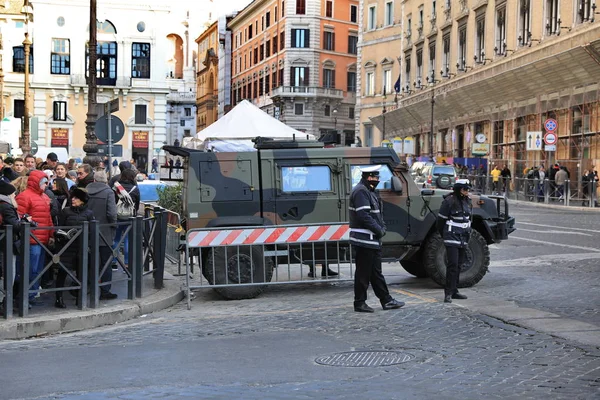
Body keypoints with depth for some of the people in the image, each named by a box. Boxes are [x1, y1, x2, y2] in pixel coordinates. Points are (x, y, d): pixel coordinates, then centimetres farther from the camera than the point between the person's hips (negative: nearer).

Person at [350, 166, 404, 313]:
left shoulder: (370, 191, 17)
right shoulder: (360, 192, -16)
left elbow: (377, 213, 20)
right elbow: (364, 216, -24)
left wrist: (382, 227, 4)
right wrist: (379, 230, -17)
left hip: (373, 240, 11)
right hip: (364, 240, -11)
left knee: (376, 272, 14)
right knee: (363, 273, -2)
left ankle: (387, 301, 20)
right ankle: (359, 303, 6)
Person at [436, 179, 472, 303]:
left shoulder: (467, 201, 12)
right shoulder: (449, 201, -11)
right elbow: (441, 220, -6)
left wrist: (468, 235, 16)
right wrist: (444, 236, 1)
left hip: (463, 238, 7)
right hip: (452, 238, -7)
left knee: (458, 265, 11)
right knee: (452, 264, -13)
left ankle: (454, 291, 18)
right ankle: (448, 293, -10)